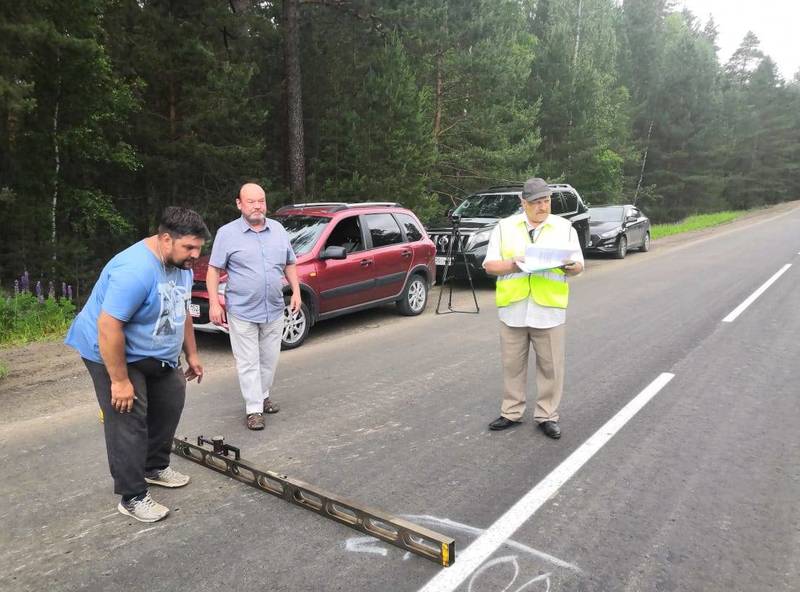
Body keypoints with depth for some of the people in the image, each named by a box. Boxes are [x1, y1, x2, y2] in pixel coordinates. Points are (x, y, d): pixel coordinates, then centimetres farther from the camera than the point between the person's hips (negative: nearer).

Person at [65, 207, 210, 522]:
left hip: (154, 354, 9)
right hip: (111, 354, -9)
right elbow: (108, 328, -32)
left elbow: (181, 312, 11)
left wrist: (191, 355, 14)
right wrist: (119, 380, -27)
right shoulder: (135, 270, -33)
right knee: (128, 423, -9)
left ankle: (155, 467, 33)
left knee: (170, 401, 14)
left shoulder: (180, 264, -3)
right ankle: (133, 497, 3)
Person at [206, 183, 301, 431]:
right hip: (242, 312, -4)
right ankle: (253, 409, 7)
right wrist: (214, 304, -11)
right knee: (248, 363, 0)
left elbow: (290, 264, 15)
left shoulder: (278, 229, 8)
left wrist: (296, 291, 6)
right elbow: (214, 270, -5)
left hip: (274, 311, 4)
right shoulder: (227, 233, -5)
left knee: (270, 360, 15)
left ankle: (263, 396, 33)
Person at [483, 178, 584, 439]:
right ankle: (511, 412, 24)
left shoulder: (564, 227, 7)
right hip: (512, 309, 0)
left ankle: (547, 415, 20)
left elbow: (578, 265, 7)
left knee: (550, 366, 5)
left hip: (549, 310, 0)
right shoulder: (504, 227, 5)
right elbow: (490, 265, 1)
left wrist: (569, 266, -16)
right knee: (513, 364, 9)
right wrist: (514, 263, -17)